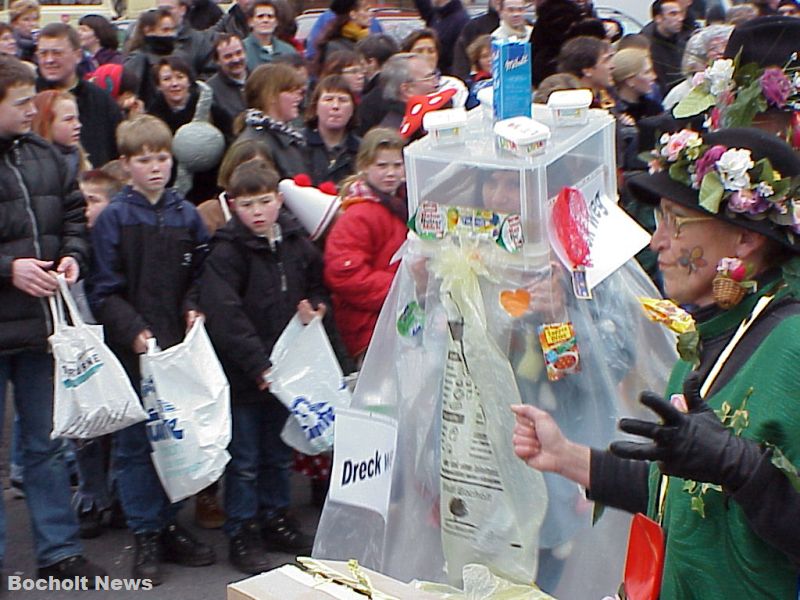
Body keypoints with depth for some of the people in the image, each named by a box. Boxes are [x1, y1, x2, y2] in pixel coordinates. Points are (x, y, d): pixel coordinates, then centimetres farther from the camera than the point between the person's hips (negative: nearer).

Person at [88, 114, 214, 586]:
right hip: (132, 350, -3)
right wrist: (134, 331, -17)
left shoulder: (187, 215, 8)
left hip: (181, 346, 3)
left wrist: (194, 309, -7)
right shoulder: (113, 219, -3)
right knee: (136, 442, 2)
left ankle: (170, 525, 23)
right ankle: (146, 536, 12)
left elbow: (201, 276, 12)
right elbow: (105, 291, -5)